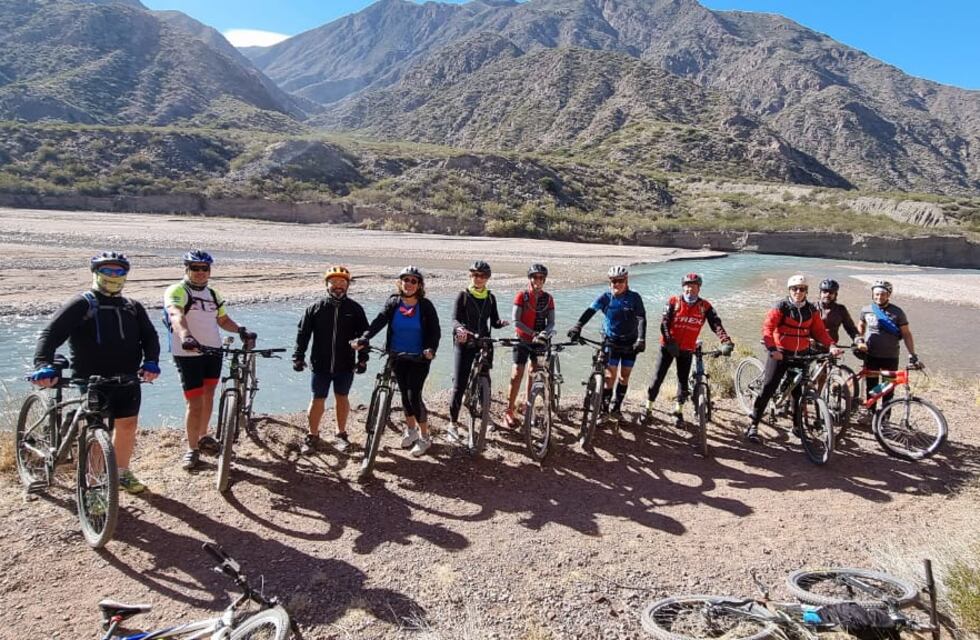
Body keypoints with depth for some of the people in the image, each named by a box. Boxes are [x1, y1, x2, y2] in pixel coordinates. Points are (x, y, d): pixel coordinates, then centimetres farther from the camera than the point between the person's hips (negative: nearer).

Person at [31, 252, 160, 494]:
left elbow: (149, 336, 6)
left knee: (127, 426, 13)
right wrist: (43, 365, -28)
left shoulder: (132, 307, 11)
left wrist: (151, 362, -13)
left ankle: (122, 473, 31)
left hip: (127, 381, 5)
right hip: (92, 382, -5)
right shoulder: (81, 304, -4)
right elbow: (51, 333, -12)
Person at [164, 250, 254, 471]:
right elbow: (176, 315, -28)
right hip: (188, 354, -6)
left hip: (213, 351, 6)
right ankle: (192, 449, 9)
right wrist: (185, 336, -47)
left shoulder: (212, 294, 13)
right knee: (195, 404, -5)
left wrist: (240, 330, 0)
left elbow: (223, 319, 20)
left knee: (208, 396, 16)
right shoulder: (176, 291, -9)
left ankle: (203, 437, 34)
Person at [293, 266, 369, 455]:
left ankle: (341, 434, 28)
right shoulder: (315, 308, -1)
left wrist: (363, 359, 1)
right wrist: (298, 357, -1)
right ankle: (312, 435, 21)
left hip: (346, 365, 1)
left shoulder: (355, 309, 0)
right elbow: (303, 333, 2)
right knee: (318, 400, 5)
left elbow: (363, 335, 4)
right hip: (321, 365, -1)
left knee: (342, 398, 13)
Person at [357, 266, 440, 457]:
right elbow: (379, 321, -14)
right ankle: (411, 429, 34)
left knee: (414, 395, -8)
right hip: (397, 356, 4)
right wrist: (364, 339, -29)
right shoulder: (393, 303, -1)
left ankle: (425, 437, 7)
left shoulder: (426, 306, -8)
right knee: (405, 394, 13)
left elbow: (435, 330, -9)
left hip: (419, 358, -3)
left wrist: (431, 349, -28)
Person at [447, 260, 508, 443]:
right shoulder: (463, 296, -3)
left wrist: (502, 323, -17)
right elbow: (455, 319, -13)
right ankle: (453, 424, 0)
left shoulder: (490, 298, 8)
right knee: (459, 385, -8)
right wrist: (459, 329, -35)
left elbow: (494, 322, 6)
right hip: (464, 344, -3)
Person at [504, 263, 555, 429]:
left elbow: (551, 322, -2)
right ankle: (509, 412, -3)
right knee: (517, 375, -9)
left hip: (539, 340, 3)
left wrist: (545, 333, -24)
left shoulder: (548, 298, 1)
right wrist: (533, 333, -23)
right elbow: (515, 321, -13)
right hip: (523, 340, -3)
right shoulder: (522, 296, -7)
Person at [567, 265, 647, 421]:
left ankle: (617, 407, 22)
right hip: (611, 341, 0)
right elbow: (590, 311, -19)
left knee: (624, 376, 8)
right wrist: (577, 326, -36)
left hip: (630, 343, 1)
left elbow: (641, 318, -18)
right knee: (610, 376, -6)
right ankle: (603, 410, 4)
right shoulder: (606, 297, -7)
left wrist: (641, 339, -33)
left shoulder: (634, 297, -9)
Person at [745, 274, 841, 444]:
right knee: (768, 388, -9)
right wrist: (772, 349, -30)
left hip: (801, 355, 4)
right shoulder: (781, 307, -8)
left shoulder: (811, 310, 5)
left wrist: (831, 345, -13)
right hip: (780, 354, -4)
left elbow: (819, 331, 5)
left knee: (799, 392, 10)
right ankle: (752, 426, -4)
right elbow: (767, 328, -17)